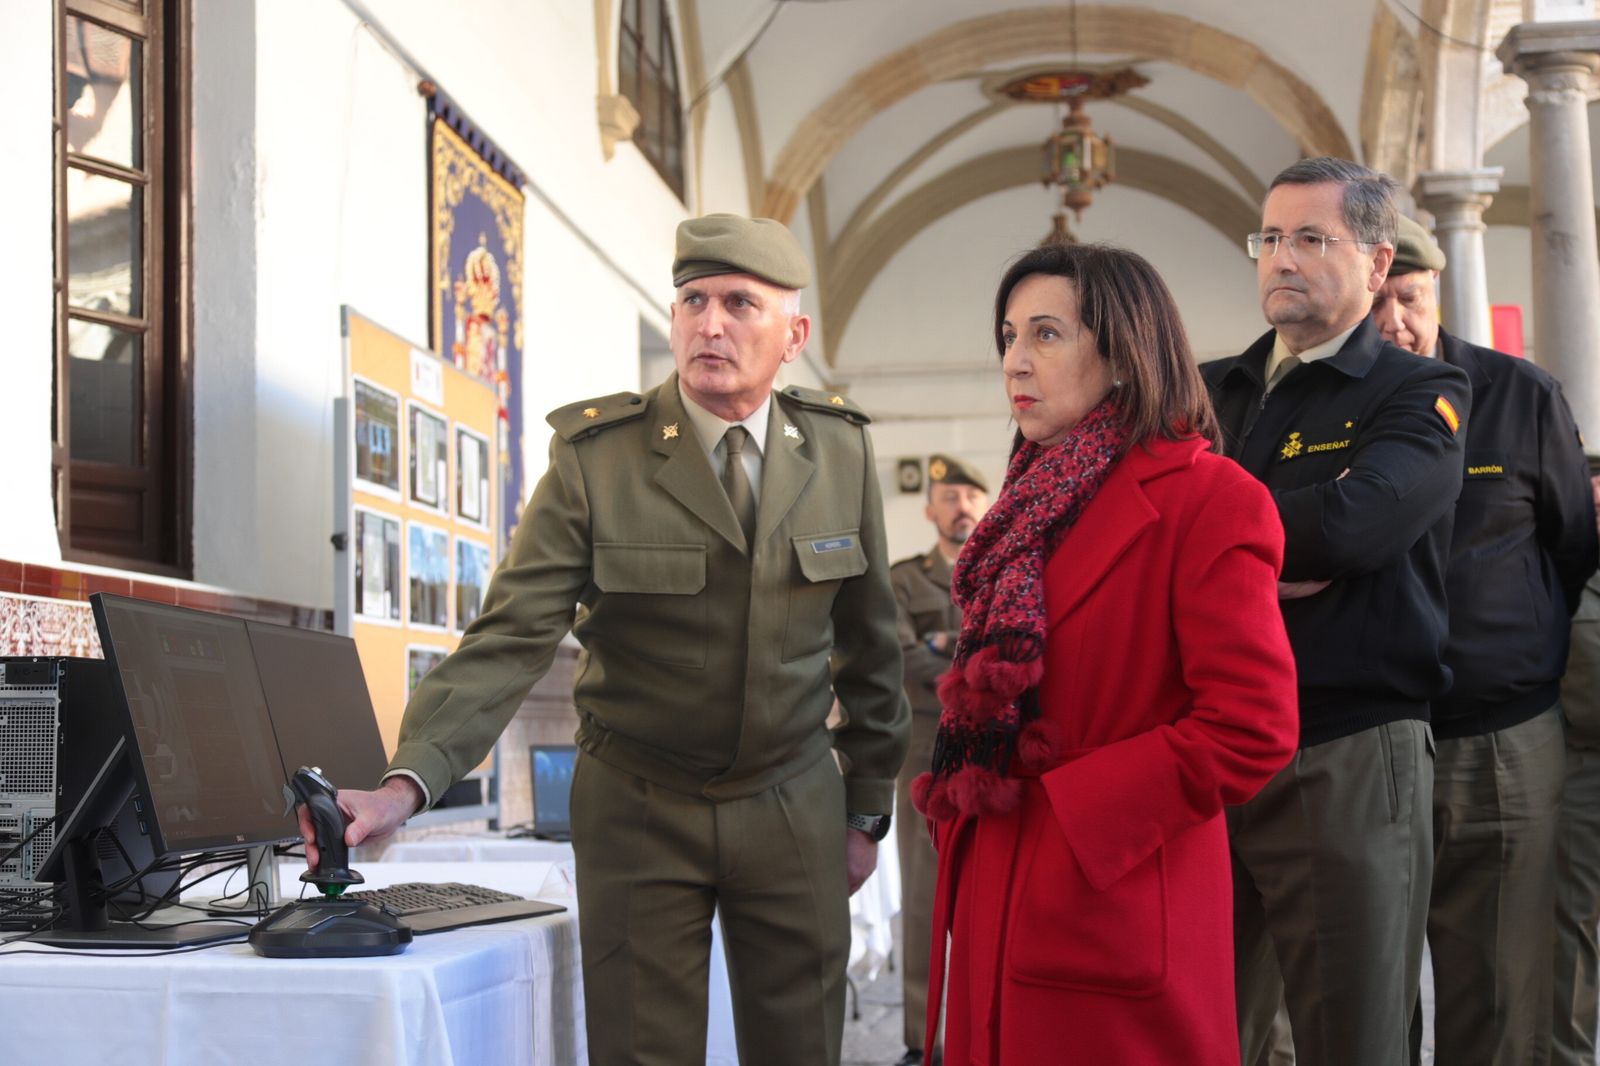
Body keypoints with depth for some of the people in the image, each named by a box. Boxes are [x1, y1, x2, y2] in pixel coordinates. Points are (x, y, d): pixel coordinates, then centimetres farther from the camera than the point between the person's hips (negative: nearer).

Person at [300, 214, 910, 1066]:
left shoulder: (840, 451, -2)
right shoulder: (596, 457, -11)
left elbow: (868, 641, 8)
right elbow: (510, 635, -18)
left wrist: (868, 807, 11)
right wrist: (409, 781, -31)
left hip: (793, 806, 2)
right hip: (640, 810, -2)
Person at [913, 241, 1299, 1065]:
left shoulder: (1206, 498, -12)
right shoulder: (1037, 500, 14)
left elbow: (1251, 729, -19)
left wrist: (1067, 809, -16)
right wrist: (962, 801, 3)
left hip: (1113, 918, -7)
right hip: (997, 906, 8)